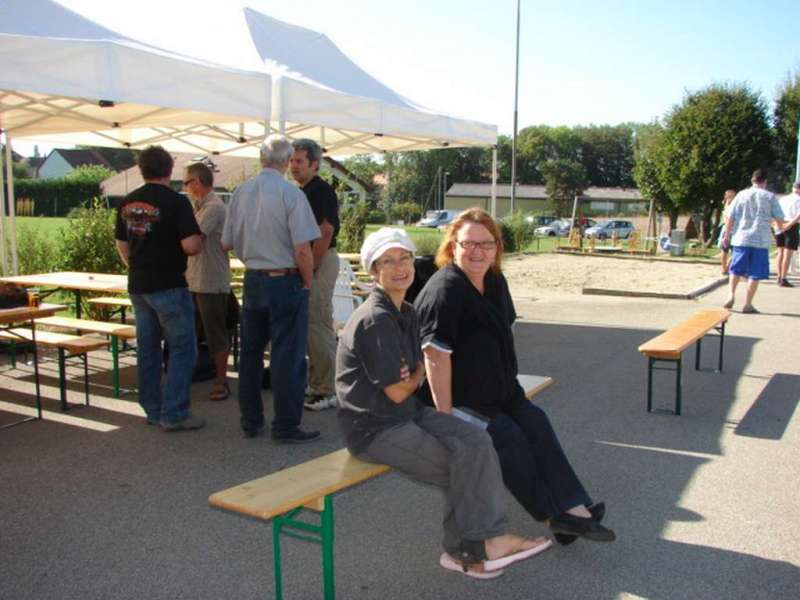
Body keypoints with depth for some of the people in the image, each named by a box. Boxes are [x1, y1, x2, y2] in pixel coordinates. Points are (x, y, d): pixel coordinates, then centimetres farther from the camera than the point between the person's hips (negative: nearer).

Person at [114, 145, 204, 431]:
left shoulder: (127, 202, 8)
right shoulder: (175, 201, -13)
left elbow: (121, 245, 15)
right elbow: (191, 246, -20)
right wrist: (199, 237, 2)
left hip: (137, 286, 7)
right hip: (168, 287, -7)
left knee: (147, 348, 13)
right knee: (182, 348, 0)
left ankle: (153, 410, 21)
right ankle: (174, 413, -2)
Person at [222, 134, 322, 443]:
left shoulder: (240, 192, 2)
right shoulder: (291, 194, -14)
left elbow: (226, 243, 8)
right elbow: (302, 248, -18)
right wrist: (307, 281, -3)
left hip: (252, 279, 6)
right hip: (285, 281, -6)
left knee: (250, 352, 15)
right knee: (287, 356, 2)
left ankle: (250, 421, 26)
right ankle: (285, 426, 9)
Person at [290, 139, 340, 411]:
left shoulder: (322, 191, -12)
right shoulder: (303, 192, 17)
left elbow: (325, 233, -19)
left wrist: (311, 268, -19)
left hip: (320, 262, -10)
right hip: (307, 263, 10)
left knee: (319, 325, -8)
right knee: (310, 325, 14)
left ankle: (327, 391, -2)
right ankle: (316, 384, 25)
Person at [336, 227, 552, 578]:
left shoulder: (407, 313, 10)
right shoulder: (375, 320, -21)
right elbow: (397, 392, -19)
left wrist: (412, 376, -8)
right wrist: (419, 374, 2)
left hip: (408, 412, 9)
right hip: (375, 428, -8)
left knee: (475, 441, -7)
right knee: (459, 467, -11)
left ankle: (485, 541, -2)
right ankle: (464, 551, 10)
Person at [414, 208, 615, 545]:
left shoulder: (496, 282, 6)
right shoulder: (445, 289, -22)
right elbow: (436, 355, -27)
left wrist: (509, 388, 8)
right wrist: (445, 417, -28)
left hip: (496, 393, 9)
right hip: (455, 399, -8)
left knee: (535, 423, -6)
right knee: (508, 436, -16)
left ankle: (572, 508, -6)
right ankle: (558, 513, -2)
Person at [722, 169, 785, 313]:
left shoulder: (741, 195, 4)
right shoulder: (770, 197, 0)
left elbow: (730, 217, 2)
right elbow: (779, 218, 4)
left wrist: (727, 234, 13)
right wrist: (780, 228, 25)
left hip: (741, 238, 2)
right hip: (761, 241, -2)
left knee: (736, 270, 15)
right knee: (755, 274, 3)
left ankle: (731, 295, -1)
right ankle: (747, 304, 3)